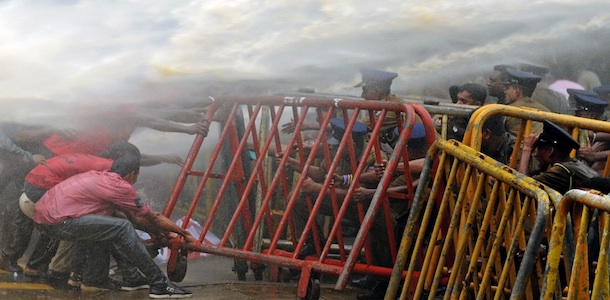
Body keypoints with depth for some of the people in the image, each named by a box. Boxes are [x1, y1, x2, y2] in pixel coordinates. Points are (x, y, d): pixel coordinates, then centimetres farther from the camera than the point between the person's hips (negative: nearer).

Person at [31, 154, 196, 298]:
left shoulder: (101, 177, 20)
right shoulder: (120, 186, -7)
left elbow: (135, 216, 23)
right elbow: (152, 217, 3)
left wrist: (161, 232, 24)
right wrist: (184, 233, 13)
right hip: (57, 221, -10)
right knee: (122, 228, -12)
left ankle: (95, 278, 30)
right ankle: (159, 284, -9)